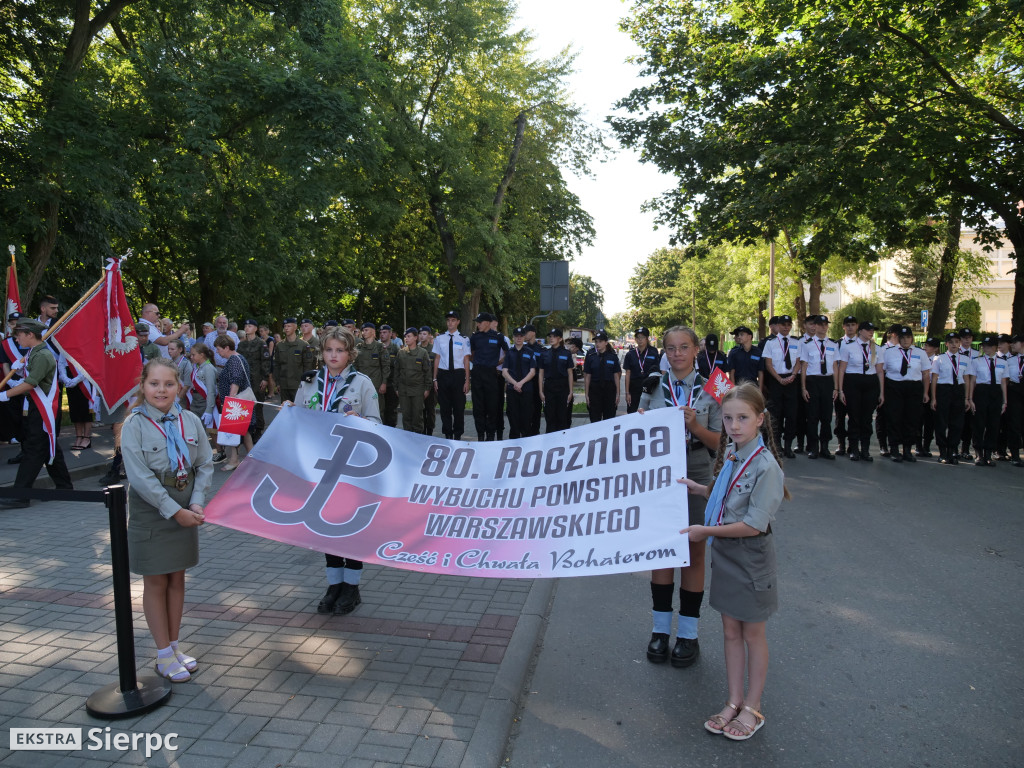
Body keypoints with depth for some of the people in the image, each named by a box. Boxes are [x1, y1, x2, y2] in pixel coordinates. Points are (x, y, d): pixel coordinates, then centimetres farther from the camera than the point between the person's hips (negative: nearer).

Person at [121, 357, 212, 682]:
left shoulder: (190, 421, 0)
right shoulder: (134, 424, -11)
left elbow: (204, 465, 2)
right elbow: (140, 476, -16)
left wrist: (197, 503, -10)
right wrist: (174, 511, -17)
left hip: (186, 511, 4)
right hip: (150, 512, -4)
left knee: (177, 579, 13)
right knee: (155, 583, 7)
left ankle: (174, 645, 27)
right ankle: (164, 655, 17)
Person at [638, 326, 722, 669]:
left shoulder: (710, 390, 0)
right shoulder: (653, 386, 2)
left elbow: (717, 442, -2)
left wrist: (694, 425, -19)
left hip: (696, 478, 0)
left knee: (694, 551, 7)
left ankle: (688, 633, 21)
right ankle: (661, 628, 23)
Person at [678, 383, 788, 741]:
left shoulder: (765, 465, -22)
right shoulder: (730, 455, 2)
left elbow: (754, 524, -23)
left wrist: (706, 531, -18)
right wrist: (694, 487, 8)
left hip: (751, 558, -7)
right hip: (725, 554, 7)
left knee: (752, 634, 11)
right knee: (730, 631, 16)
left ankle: (752, 708, 28)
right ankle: (734, 701, 30)